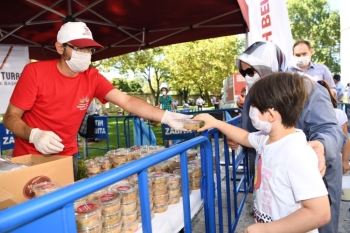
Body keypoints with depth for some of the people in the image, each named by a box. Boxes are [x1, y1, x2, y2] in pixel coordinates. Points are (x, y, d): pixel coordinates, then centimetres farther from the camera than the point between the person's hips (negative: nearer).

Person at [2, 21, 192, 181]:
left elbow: (127, 101, -20)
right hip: (30, 157, -2)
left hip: (67, 157, 3)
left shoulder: (92, 77, -9)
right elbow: (11, 117, -12)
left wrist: (166, 117, -32)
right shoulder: (35, 72, -16)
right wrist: (34, 134, -34)